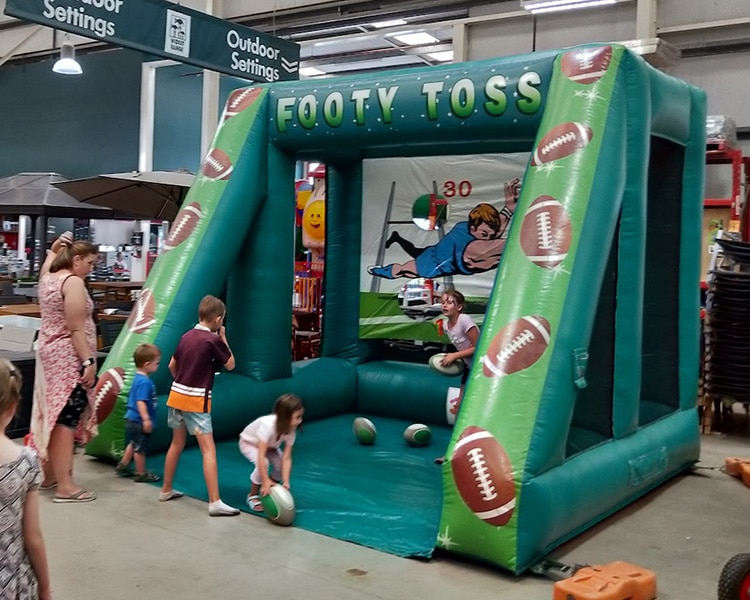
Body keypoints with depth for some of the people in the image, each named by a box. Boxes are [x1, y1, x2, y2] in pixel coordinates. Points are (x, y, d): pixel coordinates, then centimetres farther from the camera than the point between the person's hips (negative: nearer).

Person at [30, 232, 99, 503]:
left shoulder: (48, 276, 10)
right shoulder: (73, 282, -16)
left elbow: (50, 257, 36)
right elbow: (76, 329, -21)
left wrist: (56, 245, 18)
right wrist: (89, 361, -21)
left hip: (50, 354, 10)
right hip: (69, 358, -10)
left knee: (53, 417, 16)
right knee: (66, 420, -10)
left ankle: (50, 476, 25)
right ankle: (65, 486, -8)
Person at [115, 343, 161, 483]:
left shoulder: (138, 378, 7)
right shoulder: (144, 382, -24)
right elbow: (140, 402, -30)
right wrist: (146, 419, -31)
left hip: (133, 419, 10)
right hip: (139, 421, -10)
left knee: (134, 444, 25)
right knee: (141, 448, 5)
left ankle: (122, 466, 36)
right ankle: (141, 474, 17)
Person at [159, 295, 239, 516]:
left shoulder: (186, 336, 8)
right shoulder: (213, 340, -12)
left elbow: (172, 366, 16)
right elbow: (230, 365, 0)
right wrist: (223, 338, 6)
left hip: (176, 396, 8)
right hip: (196, 401, -7)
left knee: (177, 443, 21)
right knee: (208, 449, -8)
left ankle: (166, 490, 33)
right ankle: (215, 502, -12)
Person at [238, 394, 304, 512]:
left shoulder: (291, 431, -27)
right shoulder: (268, 425, -43)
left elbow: (286, 458, -28)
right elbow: (261, 456, -45)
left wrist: (285, 481, -39)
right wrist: (265, 481, -50)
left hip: (269, 445, 5)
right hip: (249, 442, -5)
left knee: (283, 467, -17)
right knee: (264, 463, -31)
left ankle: (268, 491, 10)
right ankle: (253, 496, -9)